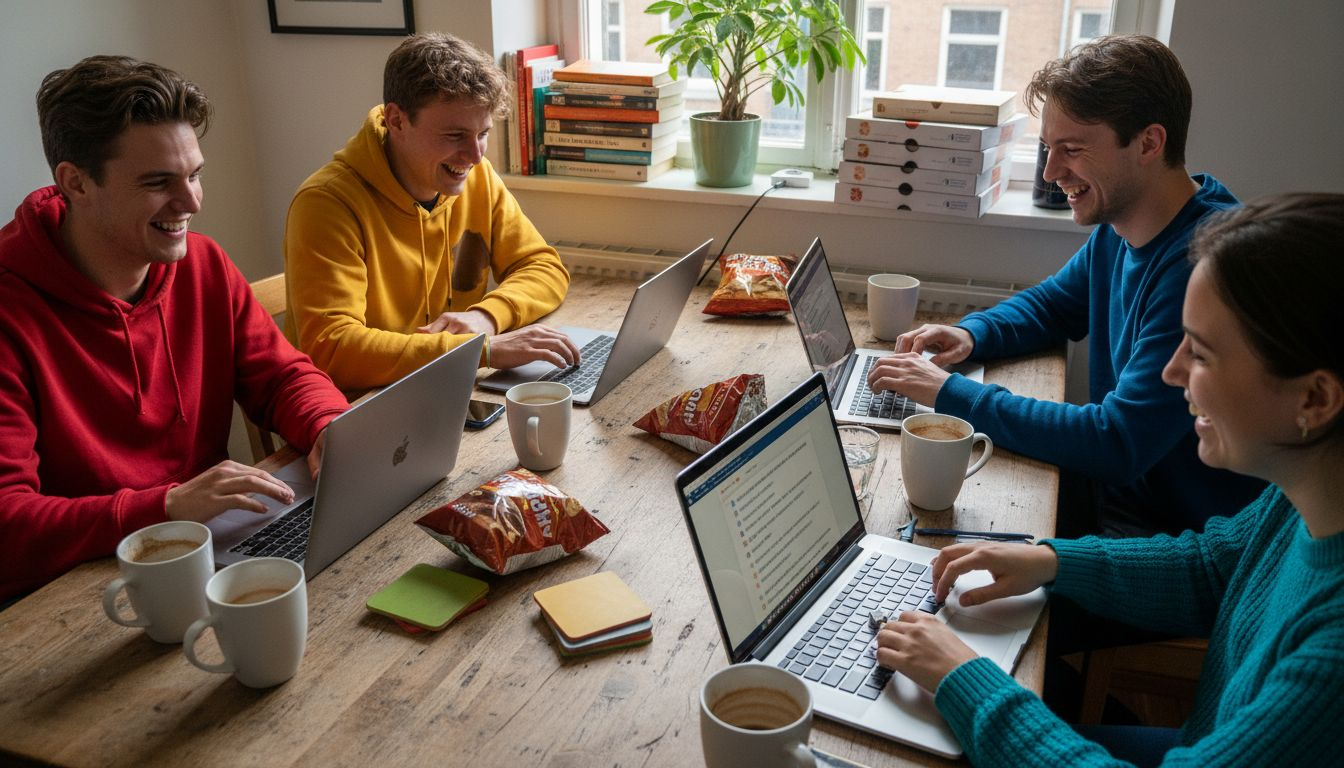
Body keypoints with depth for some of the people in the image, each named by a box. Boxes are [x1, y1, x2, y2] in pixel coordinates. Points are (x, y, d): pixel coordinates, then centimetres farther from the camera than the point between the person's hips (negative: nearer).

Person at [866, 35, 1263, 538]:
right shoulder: (1118, 228, 1)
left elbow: (1118, 443, -30)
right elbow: (1050, 304, 20)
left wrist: (951, 394, -25)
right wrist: (971, 334, -2)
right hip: (1112, 487, 8)